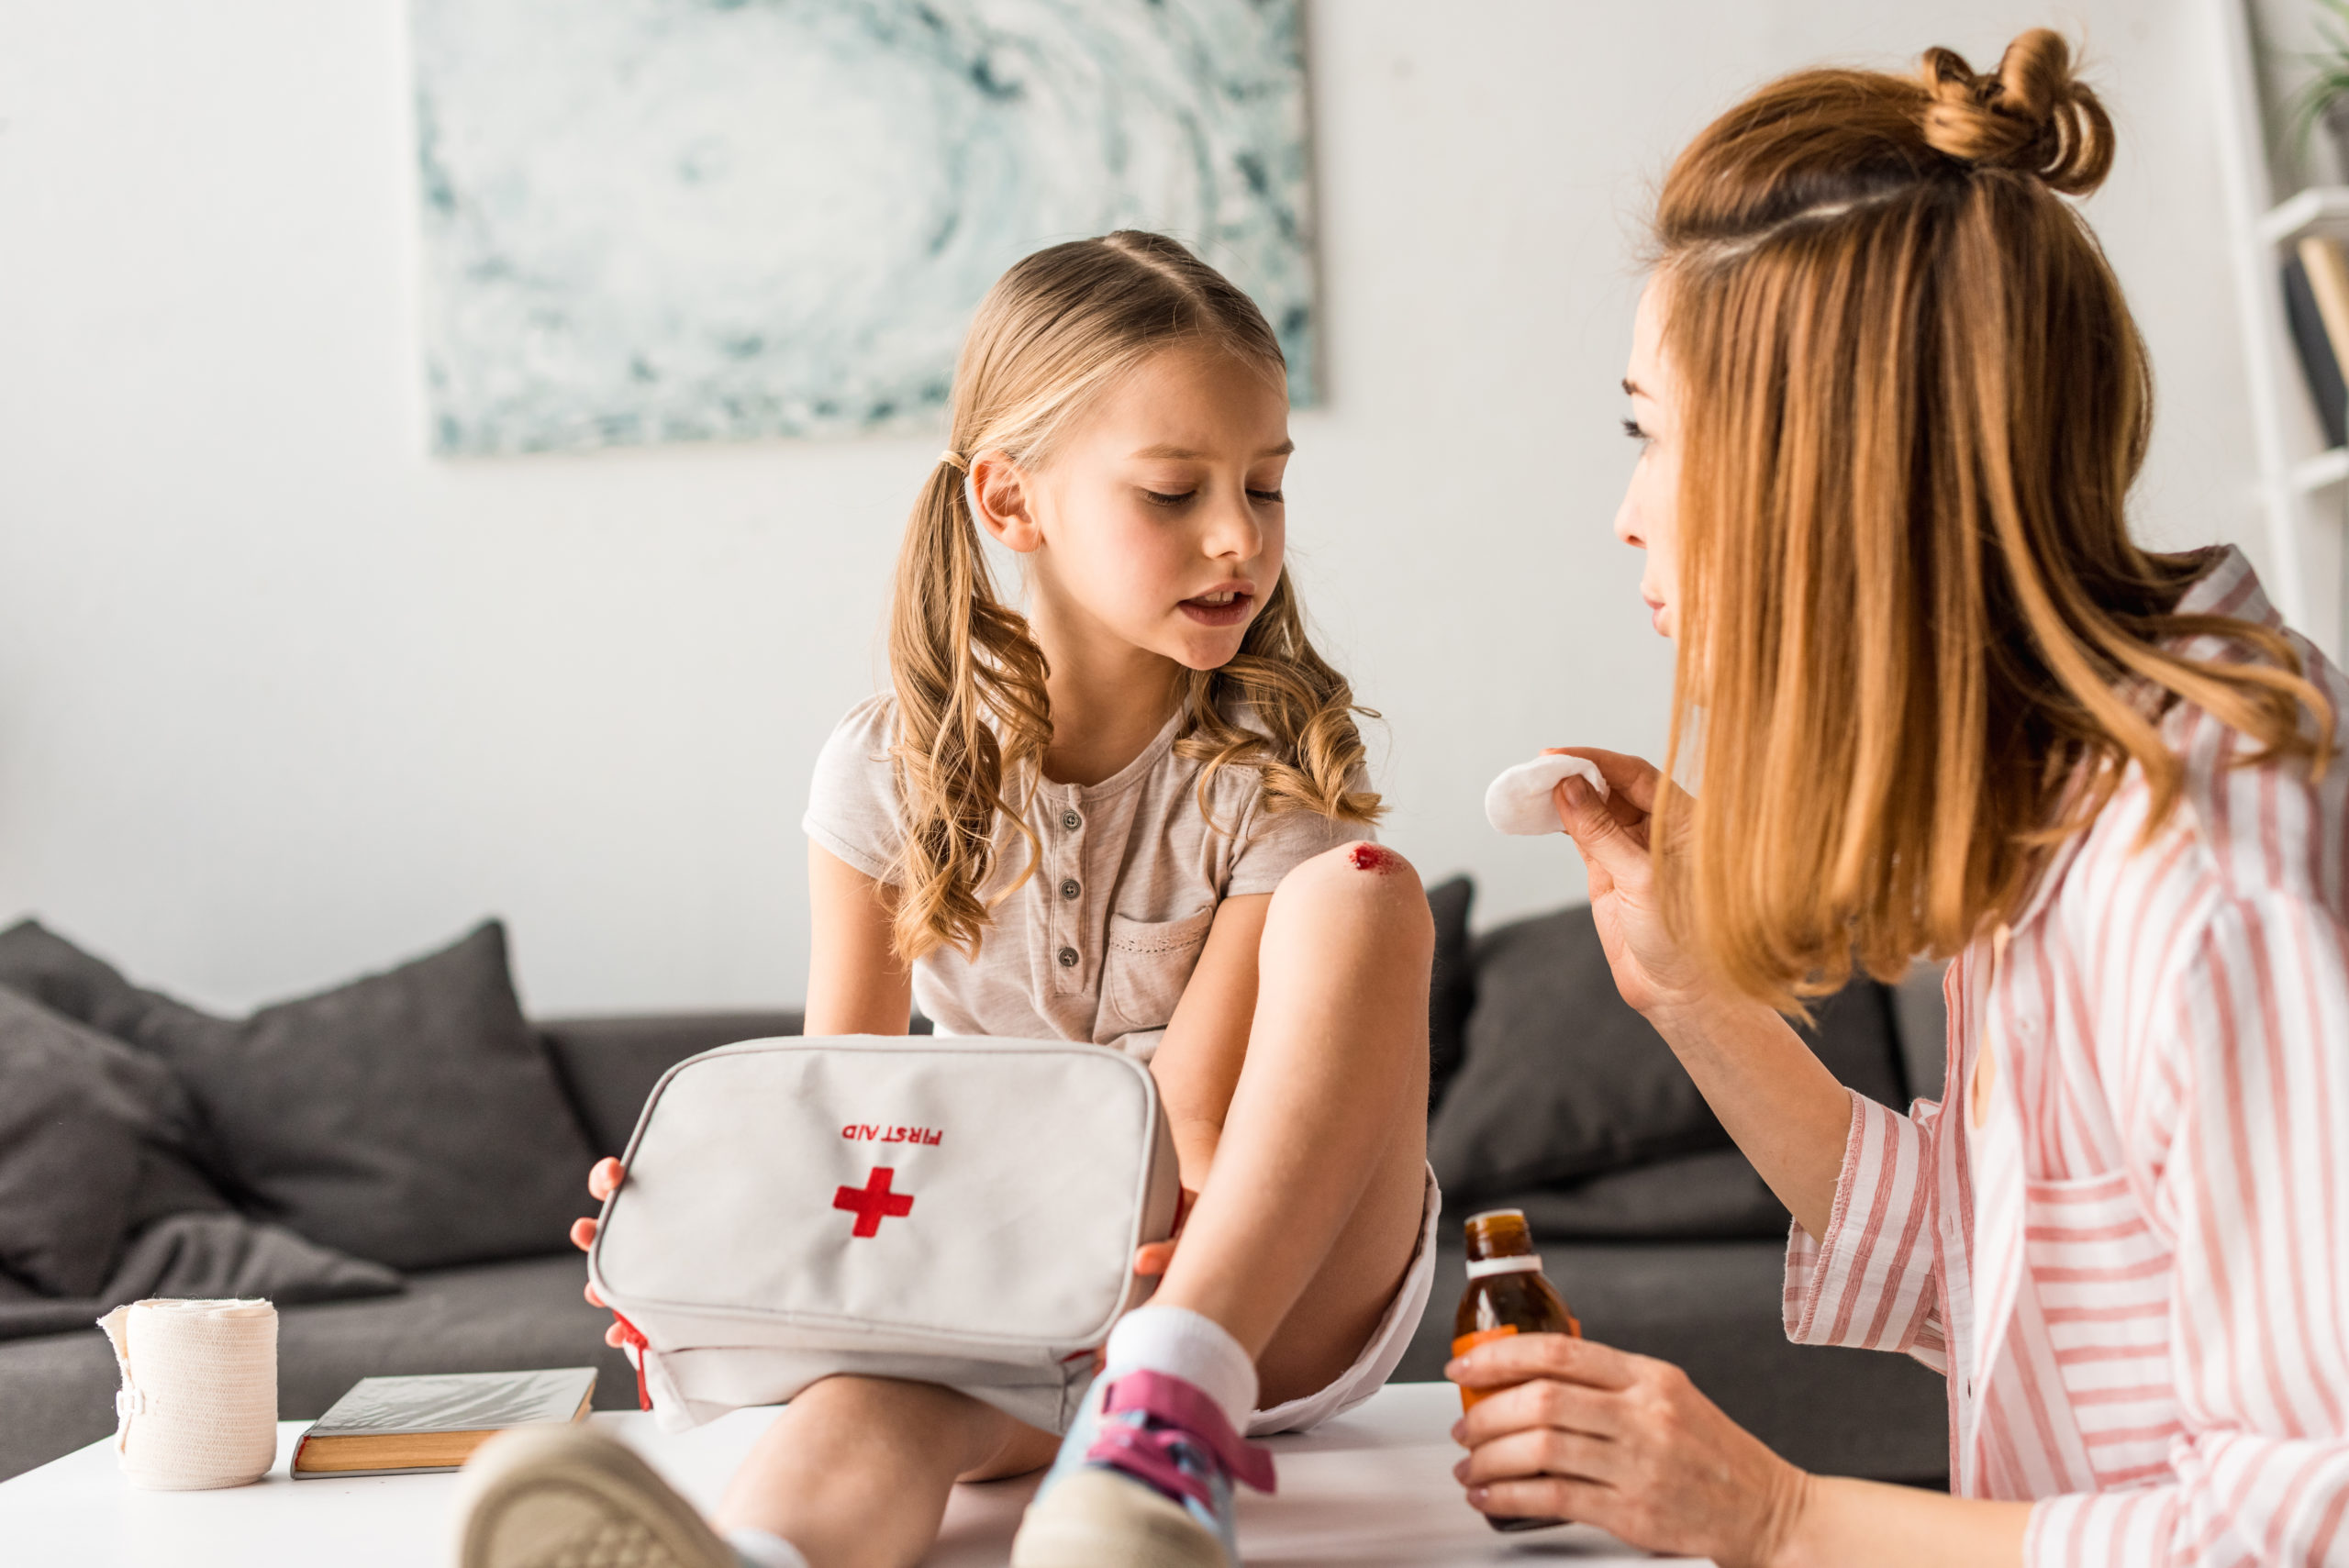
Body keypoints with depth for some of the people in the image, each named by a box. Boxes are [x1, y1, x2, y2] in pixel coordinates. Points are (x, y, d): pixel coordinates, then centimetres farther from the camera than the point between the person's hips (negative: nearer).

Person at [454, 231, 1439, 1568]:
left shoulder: (1276, 772, -10)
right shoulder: (893, 771, -3)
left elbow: (1198, 1141, -14)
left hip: (1283, 1292, 0)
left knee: (1362, 891, -27)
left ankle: (1168, 1406, -41)